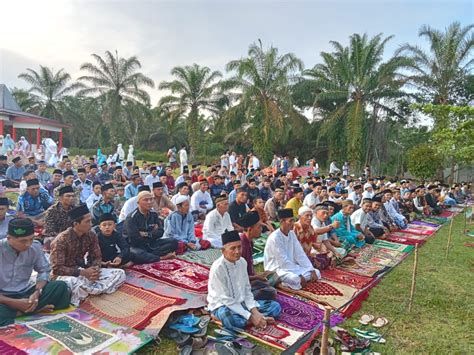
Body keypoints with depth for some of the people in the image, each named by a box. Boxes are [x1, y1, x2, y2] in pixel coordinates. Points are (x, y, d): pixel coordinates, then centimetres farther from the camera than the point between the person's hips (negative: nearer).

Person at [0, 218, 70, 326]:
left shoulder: (35, 247, -9)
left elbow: (44, 271, 2)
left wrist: (37, 293, -16)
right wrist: (14, 303, -23)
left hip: (25, 293, 4)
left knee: (61, 286, -18)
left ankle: (21, 311, -19)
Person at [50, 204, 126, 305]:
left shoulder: (91, 235, -4)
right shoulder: (61, 240, -19)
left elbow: (97, 257, 4)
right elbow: (57, 269, -20)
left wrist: (95, 269, -19)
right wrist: (82, 272, -28)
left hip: (82, 270, 7)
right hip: (65, 274, -6)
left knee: (120, 273, -10)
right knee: (74, 282, -45)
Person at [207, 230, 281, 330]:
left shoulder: (242, 262, -3)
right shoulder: (218, 268, -24)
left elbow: (247, 290, 3)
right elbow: (226, 299, -23)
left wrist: (255, 312, -12)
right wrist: (250, 317, -24)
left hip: (241, 303, 6)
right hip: (222, 305, -6)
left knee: (275, 306, -2)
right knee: (232, 320, -41)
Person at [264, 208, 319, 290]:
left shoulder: (292, 234, 3)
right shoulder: (274, 237, -22)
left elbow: (300, 254, 2)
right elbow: (283, 261, -24)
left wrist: (312, 270, -7)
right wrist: (299, 275, -24)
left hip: (291, 266, 8)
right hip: (276, 269, -8)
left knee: (316, 273, 1)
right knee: (295, 279, -36)